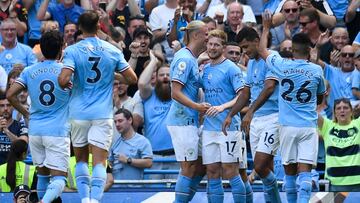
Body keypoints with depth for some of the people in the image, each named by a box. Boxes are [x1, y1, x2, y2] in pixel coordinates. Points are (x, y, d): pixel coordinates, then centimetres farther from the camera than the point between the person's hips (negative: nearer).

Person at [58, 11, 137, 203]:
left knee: (81, 159, 16)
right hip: (102, 114, 0)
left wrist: (66, 85, 5)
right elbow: (132, 78, 4)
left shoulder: (72, 50, -6)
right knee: (99, 162, -3)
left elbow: (63, 80, -19)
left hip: (79, 113, 0)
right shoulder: (112, 51, 1)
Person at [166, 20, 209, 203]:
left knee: (200, 167, 12)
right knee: (189, 169, -7)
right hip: (182, 121, -10)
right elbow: (175, 93, -21)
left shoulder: (191, 59, 15)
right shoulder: (184, 59, -15)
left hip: (190, 121, 10)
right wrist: (197, 106, -29)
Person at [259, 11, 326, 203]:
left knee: (290, 171, 12)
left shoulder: (282, 66, -5)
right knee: (305, 172, -6)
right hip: (309, 127, 0)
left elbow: (262, 50, 15)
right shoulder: (316, 70, -2)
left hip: (287, 126, 0)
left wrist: (266, 28, 27)